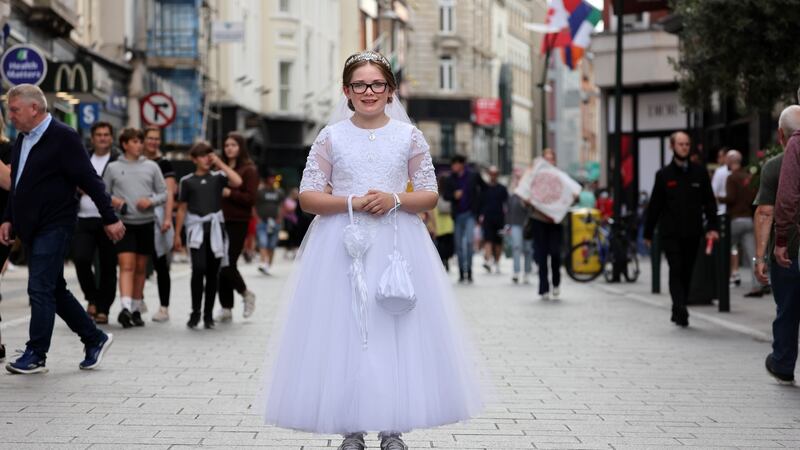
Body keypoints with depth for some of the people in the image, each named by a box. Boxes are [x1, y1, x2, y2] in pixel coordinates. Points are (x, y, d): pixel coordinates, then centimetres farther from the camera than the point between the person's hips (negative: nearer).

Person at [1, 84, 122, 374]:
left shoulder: (63, 138, -12)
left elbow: (90, 181, -13)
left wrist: (110, 219, -14)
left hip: (54, 227, -9)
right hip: (31, 229, 9)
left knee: (40, 289, -9)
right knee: (55, 290, 12)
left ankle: (35, 355, -2)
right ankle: (95, 339, 23)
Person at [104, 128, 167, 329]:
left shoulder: (151, 167, 8)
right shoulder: (113, 168, 4)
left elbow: (163, 193, 9)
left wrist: (151, 201, -10)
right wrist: (112, 200, -11)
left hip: (146, 223, 3)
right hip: (123, 223, -2)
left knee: (141, 268, 10)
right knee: (126, 265, -15)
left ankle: (136, 310, 19)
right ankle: (125, 308, -23)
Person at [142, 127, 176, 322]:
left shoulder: (164, 164, 4)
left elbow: (169, 193, -3)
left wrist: (168, 218, -15)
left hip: (157, 216, -3)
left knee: (160, 264, -2)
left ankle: (164, 308, 1)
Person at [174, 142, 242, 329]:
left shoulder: (218, 177, 7)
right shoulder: (187, 181, 8)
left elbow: (237, 182, -12)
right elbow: (182, 209, 11)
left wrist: (220, 163, -6)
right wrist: (177, 234, 8)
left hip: (215, 227, 1)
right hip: (196, 228, -1)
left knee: (212, 272, 3)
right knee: (199, 268, -15)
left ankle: (208, 314, 11)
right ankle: (195, 312, -4)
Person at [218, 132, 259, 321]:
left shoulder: (249, 170, -2)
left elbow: (251, 199, -9)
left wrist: (230, 193, -19)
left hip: (237, 224, -5)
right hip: (221, 221, 5)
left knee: (228, 265, -11)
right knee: (220, 266, 4)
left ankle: (246, 294, 16)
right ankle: (226, 308, 13)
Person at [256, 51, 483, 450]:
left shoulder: (408, 135, 5)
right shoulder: (331, 136, 3)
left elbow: (430, 195, 6)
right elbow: (307, 197, 1)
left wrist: (395, 200, -12)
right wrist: (352, 202, -14)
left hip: (397, 242, 1)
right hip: (342, 243, 0)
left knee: (396, 329, 0)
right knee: (344, 329, -1)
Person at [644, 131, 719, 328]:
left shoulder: (700, 172, 7)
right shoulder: (664, 174, 4)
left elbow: (709, 202, 7)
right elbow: (654, 205, 6)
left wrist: (712, 227, -5)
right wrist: (648, 233, 6)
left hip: (692, 233, 2)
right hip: (670, 233, -2)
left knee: (687, 272, 7)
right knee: (676, 271, -11)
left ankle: (678, 311, 18)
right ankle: (681, 312, -17)